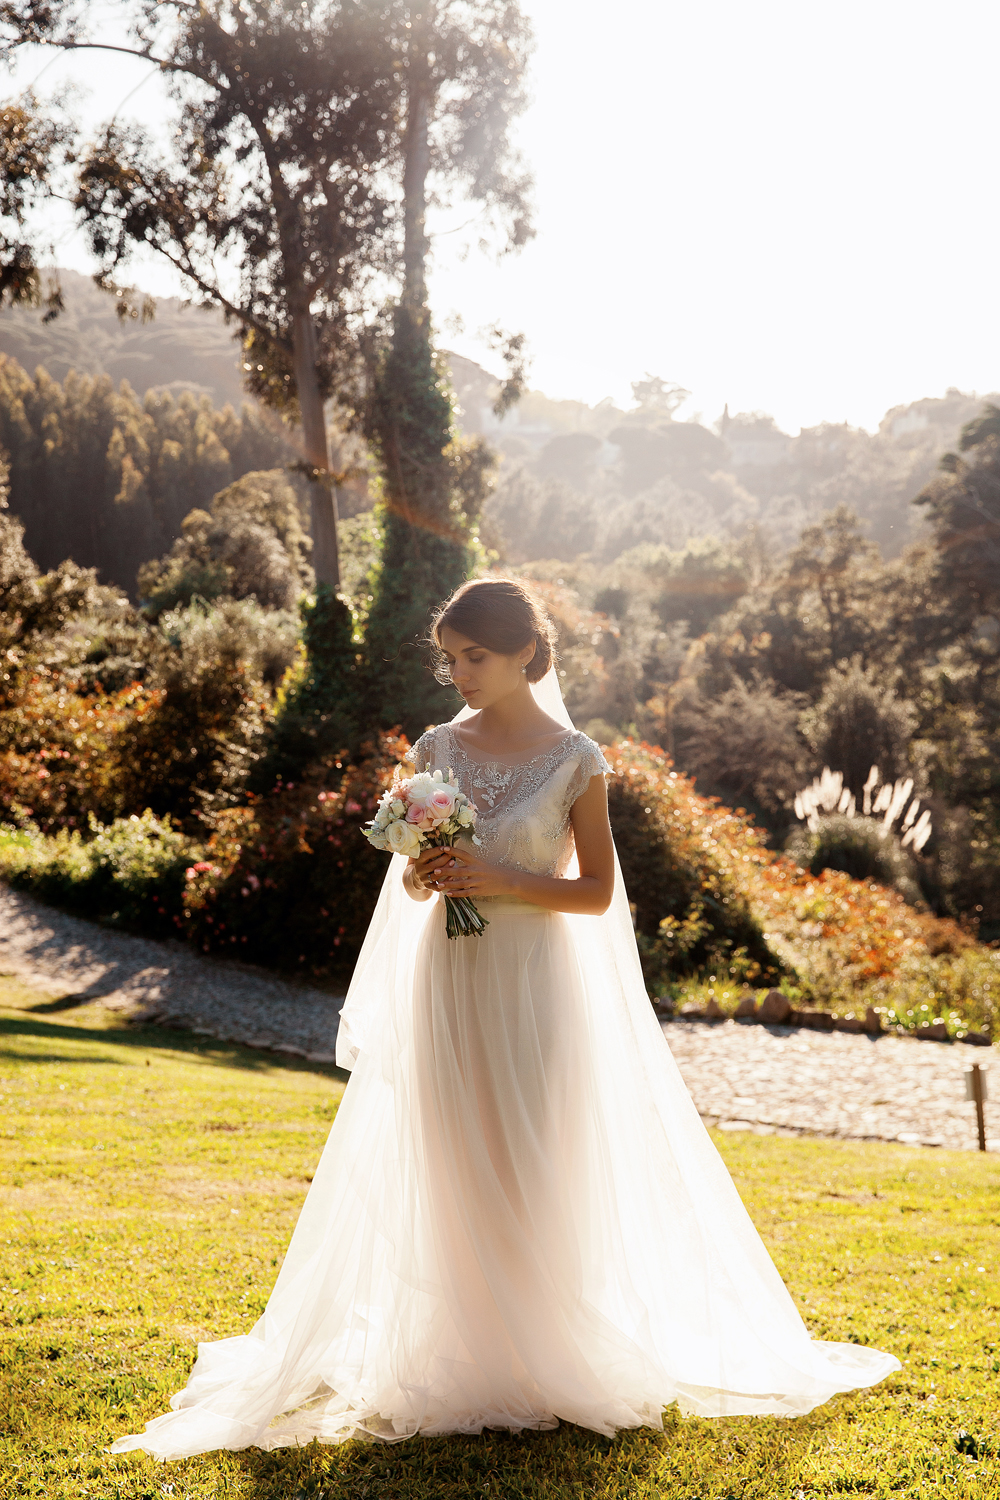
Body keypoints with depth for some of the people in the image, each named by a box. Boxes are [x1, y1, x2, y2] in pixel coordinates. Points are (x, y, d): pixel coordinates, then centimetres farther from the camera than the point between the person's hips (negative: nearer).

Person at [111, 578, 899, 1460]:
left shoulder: (574, 759, -5)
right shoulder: (438, 750, 7)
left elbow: (597, 891, -5)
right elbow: (412, 880, 13)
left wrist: (500, 880, -16)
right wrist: (423, 878, -10)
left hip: (535, 981, -4)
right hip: (449, 981, 4)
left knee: (535, 1174, 1)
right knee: (455, 1174, 6)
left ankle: (542, 1361, 14)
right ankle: (465, 1360, 15)